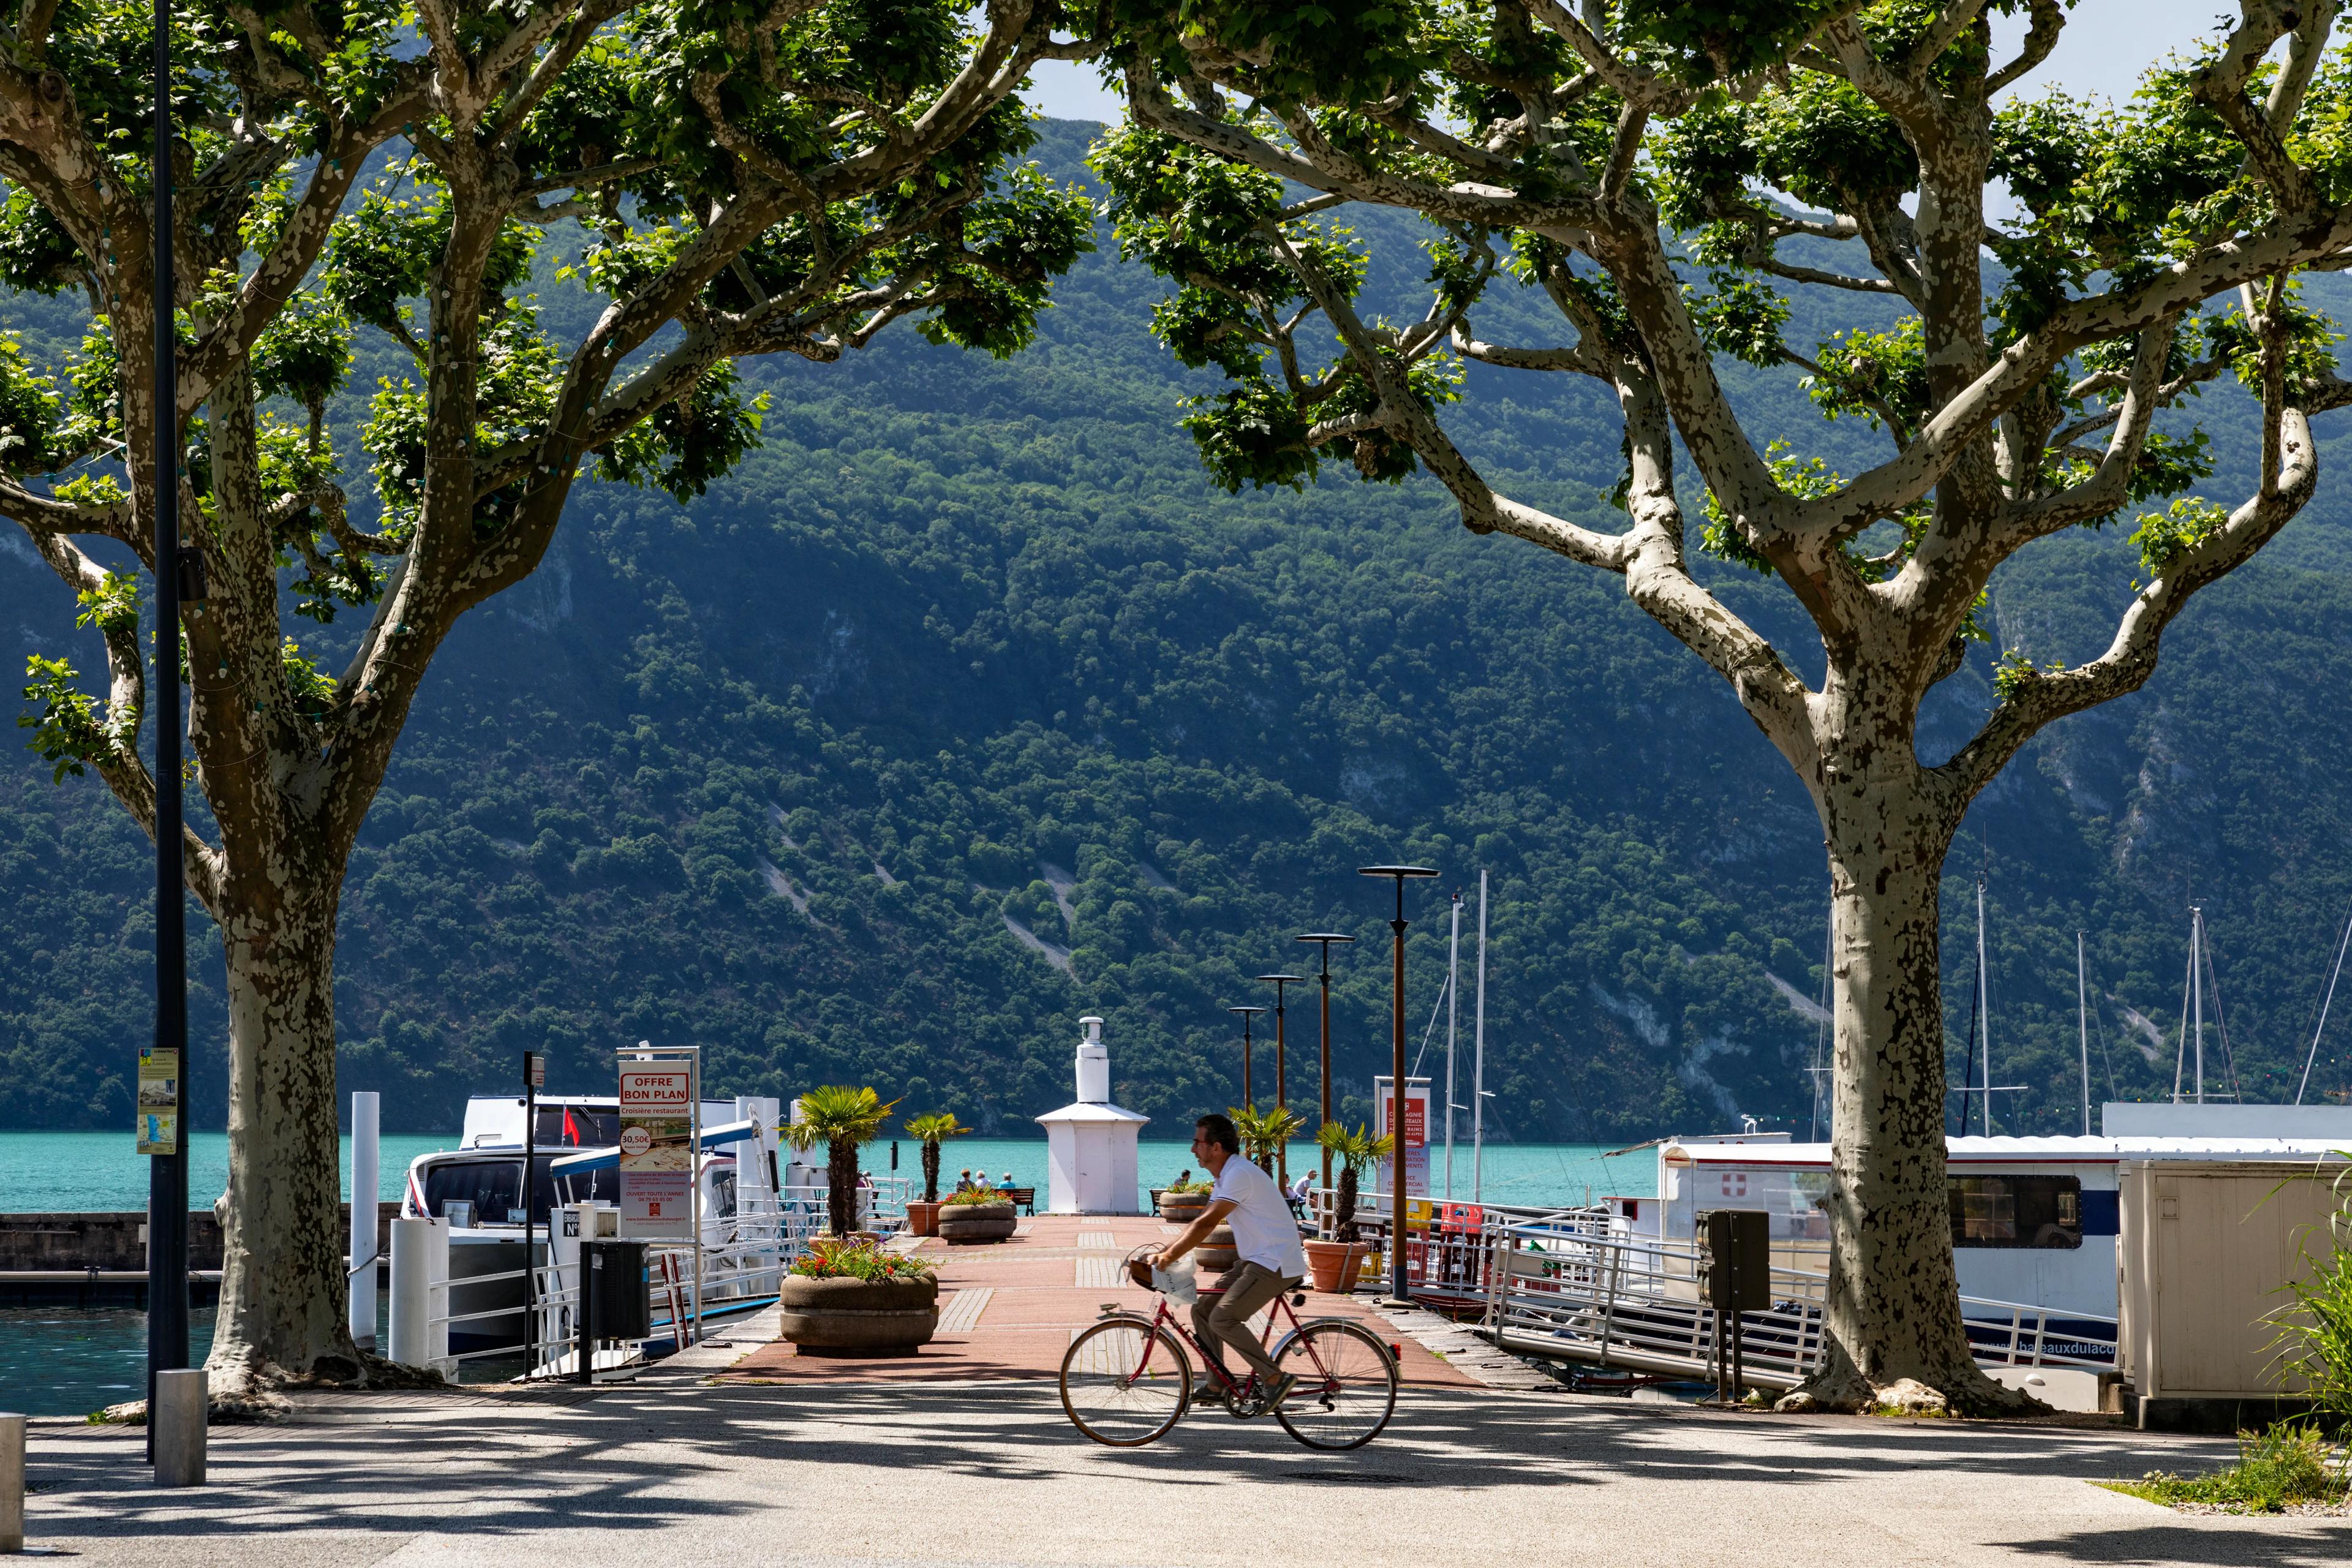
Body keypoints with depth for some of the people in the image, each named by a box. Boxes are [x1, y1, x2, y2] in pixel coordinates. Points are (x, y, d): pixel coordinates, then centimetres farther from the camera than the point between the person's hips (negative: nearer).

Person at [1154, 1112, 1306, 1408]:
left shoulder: (1240, 1174, -19)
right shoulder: (1226, 1177, 15)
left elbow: (1207, 1224, -24)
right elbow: (1202, 1225, 17)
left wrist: (1169, 1256, -22)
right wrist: (1166, 1250, 7)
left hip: (1276, 1264, -10)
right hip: (1253, 1261, 10)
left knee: (1222, 1319, -18)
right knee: (1202, 1310, 7)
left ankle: (1275, 1378, -11)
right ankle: (1216, 1385, 11)